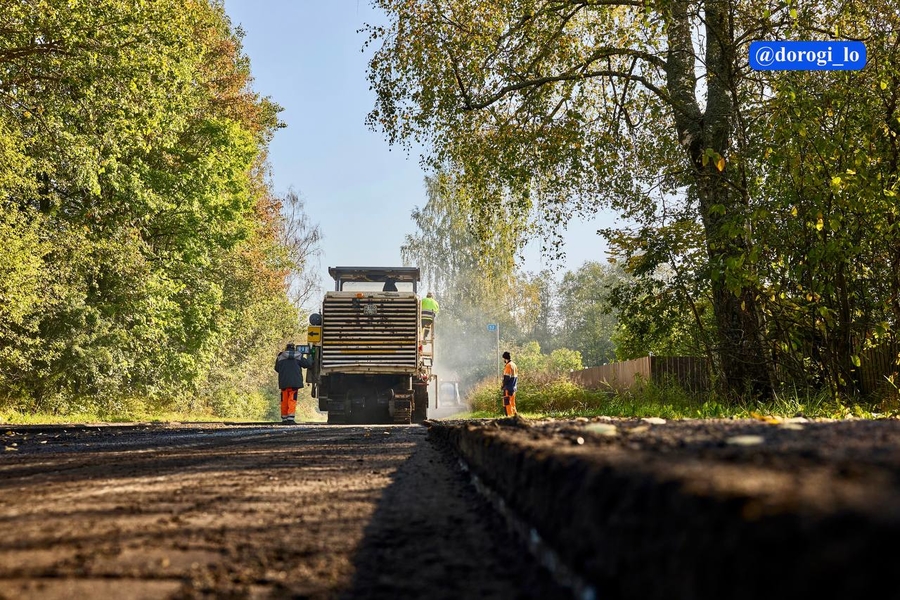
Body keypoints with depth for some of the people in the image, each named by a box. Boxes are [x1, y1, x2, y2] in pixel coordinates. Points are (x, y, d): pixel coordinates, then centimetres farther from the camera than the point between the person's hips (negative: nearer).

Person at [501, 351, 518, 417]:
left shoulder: (508, 365, -14)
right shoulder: (514, 365, 14)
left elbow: (507, 377, -18)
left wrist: (504, 385, -10)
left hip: (508, 387, -9)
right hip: (513, 387, 9)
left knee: (507, 402, -6)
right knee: (512, 401, 15)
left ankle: (510, 415, -8)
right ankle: (514, 414, 17)